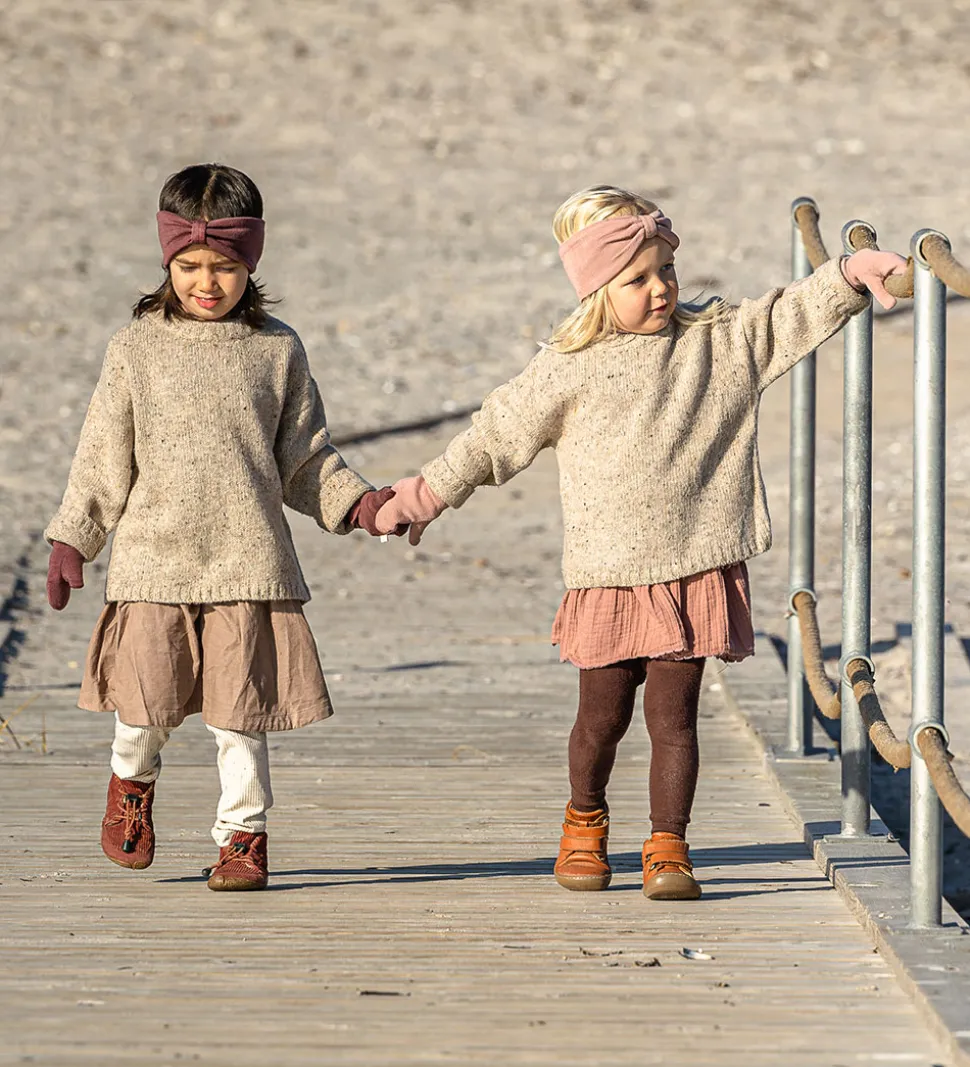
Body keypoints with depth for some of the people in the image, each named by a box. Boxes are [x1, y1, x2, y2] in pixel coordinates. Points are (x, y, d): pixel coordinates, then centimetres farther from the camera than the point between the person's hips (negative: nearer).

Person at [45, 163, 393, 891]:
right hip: (154, 557, 0)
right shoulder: (137, 349, 5)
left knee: (241, 705, -1)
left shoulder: (277, 351, 6)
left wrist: (357, 503, 0)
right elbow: (104, 457, 9)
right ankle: (133, 780, 29)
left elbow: (305, 458, 12)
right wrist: (72, 540, 5)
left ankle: (244, 834, 13)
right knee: (146, 699, -3)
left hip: (249, 559, 0)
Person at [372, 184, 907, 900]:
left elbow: (792, 317, 0)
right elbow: (497, 434, 8)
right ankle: (585, 825, 33)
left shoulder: (721, 343, 5)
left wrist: (854, 276, -16)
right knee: (603, 717, 8)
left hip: (695, 570, 0)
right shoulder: (569, 370, 0)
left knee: (673, 714, -2)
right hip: (608, 576, 0)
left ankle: (669, 848, 6)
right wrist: (430, 494, 12)